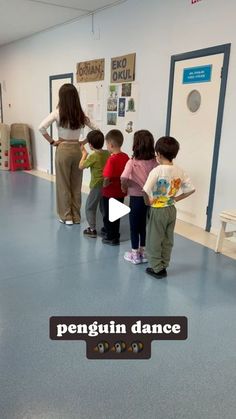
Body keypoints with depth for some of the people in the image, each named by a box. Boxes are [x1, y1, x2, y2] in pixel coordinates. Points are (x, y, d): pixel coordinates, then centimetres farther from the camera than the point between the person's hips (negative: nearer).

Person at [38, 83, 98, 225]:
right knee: (76, 185, 12)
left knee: (63, 184, 8)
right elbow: (96, 129, 4)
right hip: (77, 150, 3)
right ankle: (76, 216, 20)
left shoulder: (58, 112, -9)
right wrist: (84, 142, 6)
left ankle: (66, 216, 15)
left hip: (63, 150, -3)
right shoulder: (81, 114, 0)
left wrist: (52, 142, -7)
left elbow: (42, 127, -19)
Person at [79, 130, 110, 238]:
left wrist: (84, 154, 7)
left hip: (97, 186, -6)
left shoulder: (93, 156, -16)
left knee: (90, 207, 6)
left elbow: (81, 166, -4)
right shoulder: (107, 153, 1)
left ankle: (92, 229, 4)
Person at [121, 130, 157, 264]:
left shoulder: (132, 162, -16)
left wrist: (124, 187, -10)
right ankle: (143, 253, 29)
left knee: (134, 226, 11)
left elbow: (124, 178, -29)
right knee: (143, 226, 19)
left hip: (136, 198, -4)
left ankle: (135, 255, 21)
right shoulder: (154, 162, -4)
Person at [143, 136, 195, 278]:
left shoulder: (157, 170, -18)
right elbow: (191, 189, 2)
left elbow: (145, 192, -28)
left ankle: (157, 268, 18)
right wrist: (176, 198, 8)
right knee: (168, 240, 17)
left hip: (158, 210, -5)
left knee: (154, 240, 10)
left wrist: (149, 201, -9)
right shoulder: (179, 171, -2)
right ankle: (163, 266, 28)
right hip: (172, 210, 6)